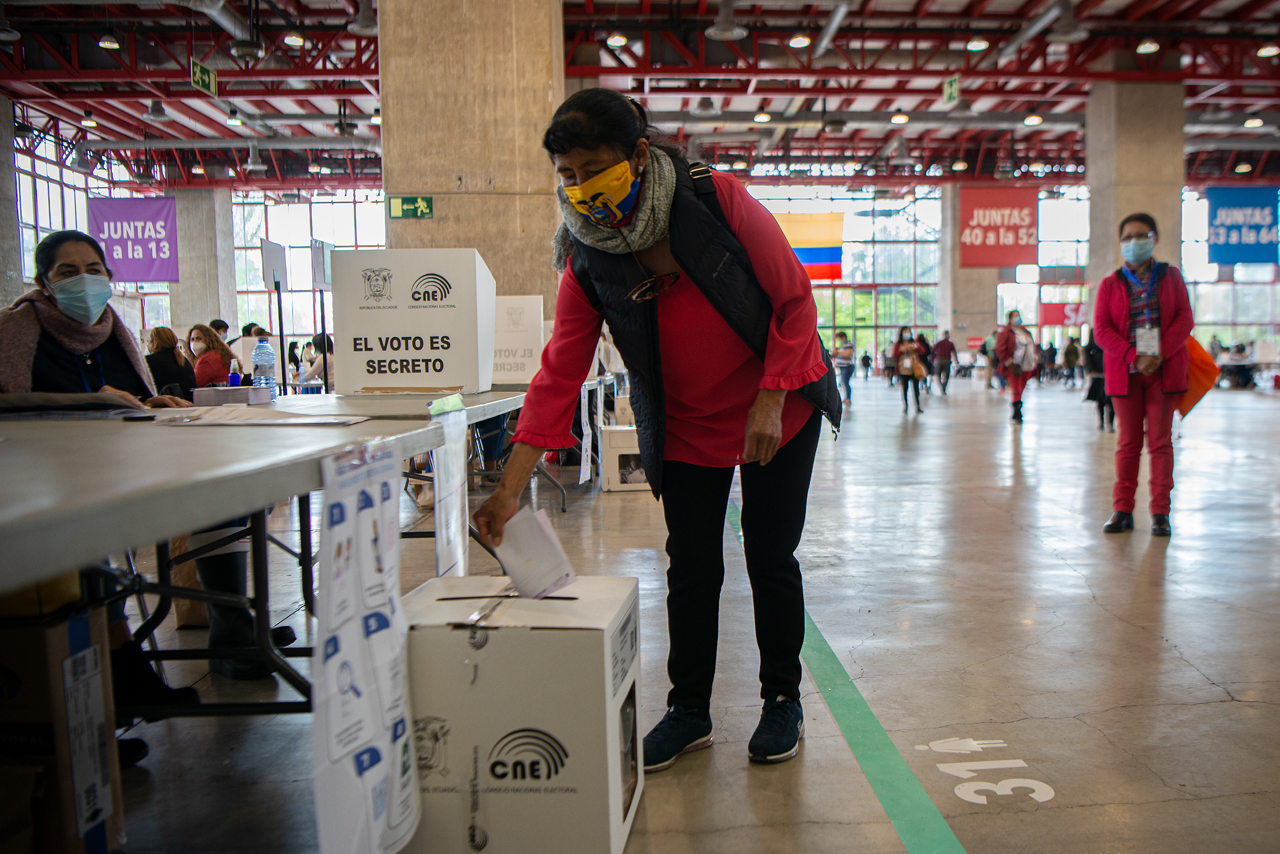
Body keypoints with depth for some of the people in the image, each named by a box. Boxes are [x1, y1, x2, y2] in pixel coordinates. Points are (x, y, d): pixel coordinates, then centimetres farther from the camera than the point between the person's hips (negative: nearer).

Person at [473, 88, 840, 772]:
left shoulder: (720, 201, -21)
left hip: (779, 410, -2)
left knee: (771, 560, 4)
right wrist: (509, 489, -23)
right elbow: (558, 373, -16)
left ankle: (782, 701, 26)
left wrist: (769, 402, -19)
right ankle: (688, 709, 25)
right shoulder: (587, 260, -13)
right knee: (691, 567, 5)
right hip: (685, 428, 2)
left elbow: (795, 300, -13)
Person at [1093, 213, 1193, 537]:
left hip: (1165, 370, 0)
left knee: (1160, 440, 1)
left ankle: (1160, 512, 6)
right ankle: (1122, 510, 9)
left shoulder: (1170, 276, 9)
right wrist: (1134, 357, -16)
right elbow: (1101, 330, -3)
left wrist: (1160, 354, -15)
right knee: (1128, 442, 5)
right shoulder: (1110, 284, 7)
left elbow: (1185, 319, 0)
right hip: (1126, 372, 0)